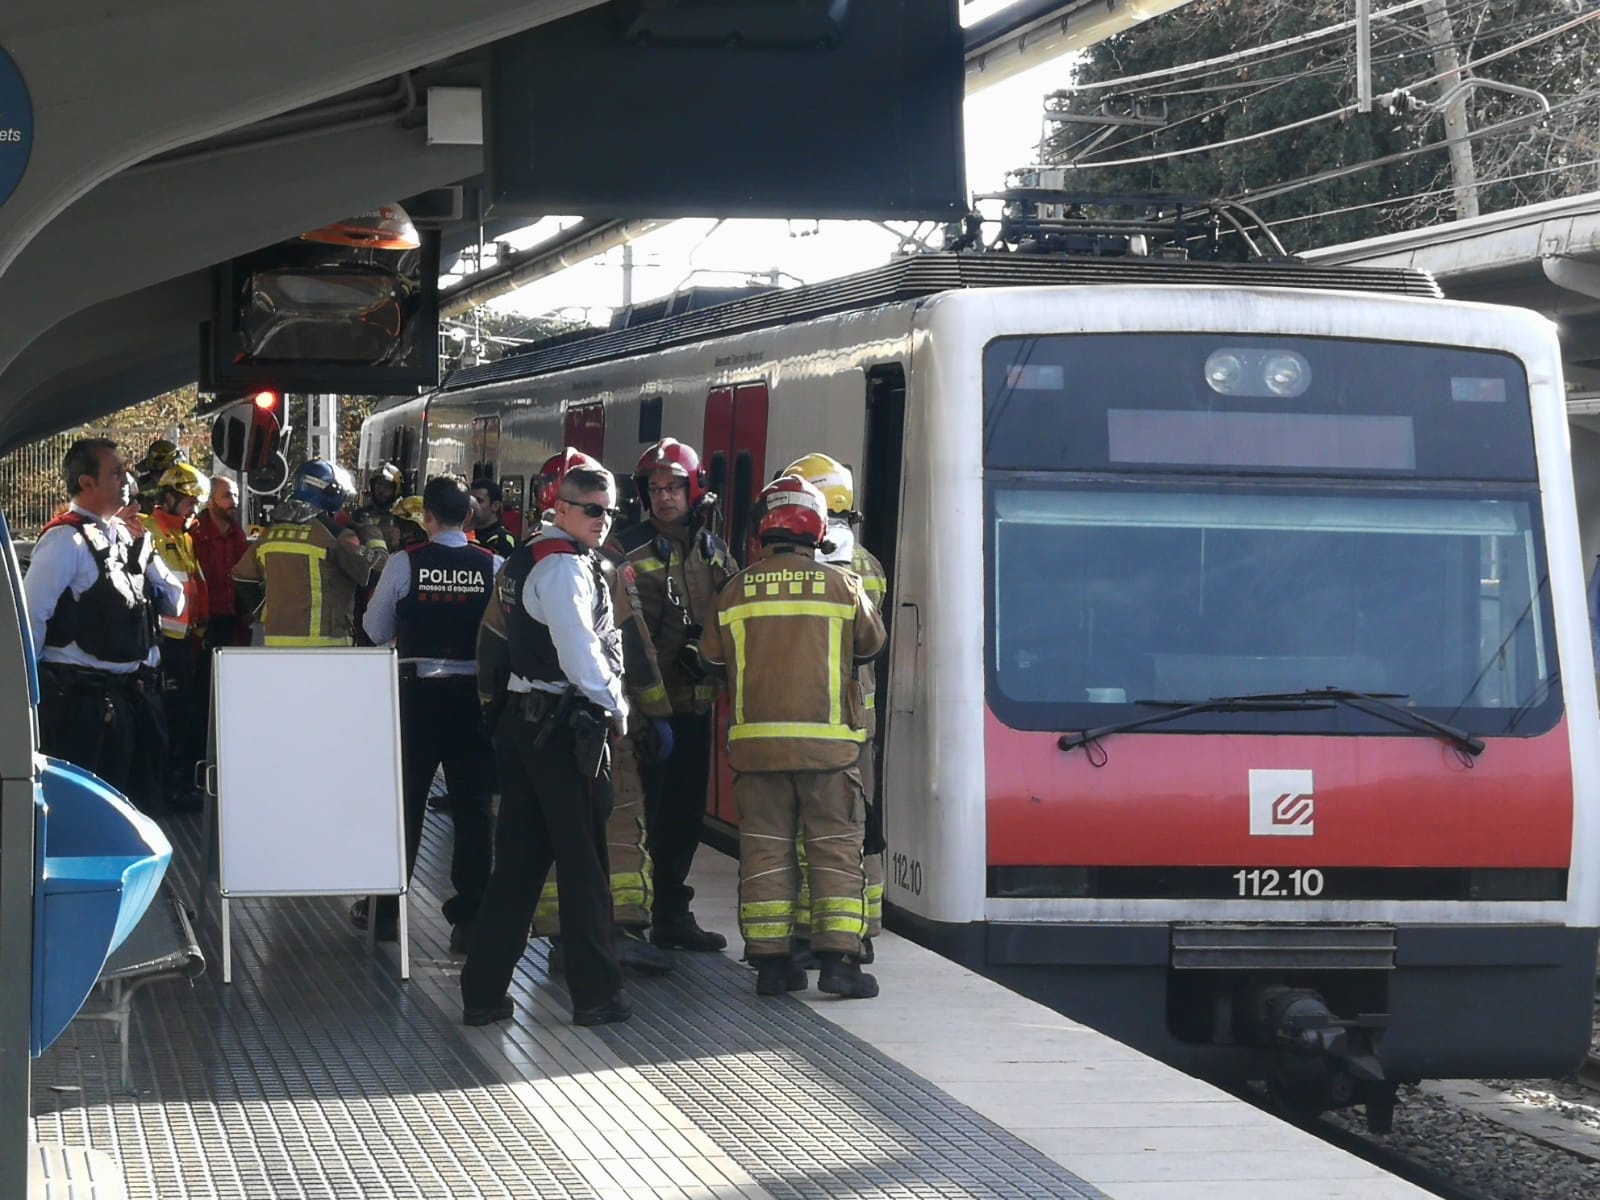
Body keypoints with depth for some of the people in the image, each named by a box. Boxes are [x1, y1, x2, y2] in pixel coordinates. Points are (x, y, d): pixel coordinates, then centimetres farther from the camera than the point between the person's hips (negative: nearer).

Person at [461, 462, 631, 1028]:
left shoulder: (524, 558, 16)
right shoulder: (565, 565, -15)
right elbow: (581, 653, -21)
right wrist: (615, 706, -8)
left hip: (522, 720, 9)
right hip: (566, 725, -9)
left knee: (518, 861, 11)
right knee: (583, 863, 0)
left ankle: (483, 993, 11)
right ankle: (596, 995, 6)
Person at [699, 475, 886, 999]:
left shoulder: (736, 592, 1)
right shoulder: (843, 587, -2)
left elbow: (712, 656, 10)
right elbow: (871, 642, 13)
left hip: (756, 740, 2)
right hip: (827, 740, -2)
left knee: (765, 848, 7)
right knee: (836, 847, 4)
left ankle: (770, 960, 6)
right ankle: (838, 957, -3)